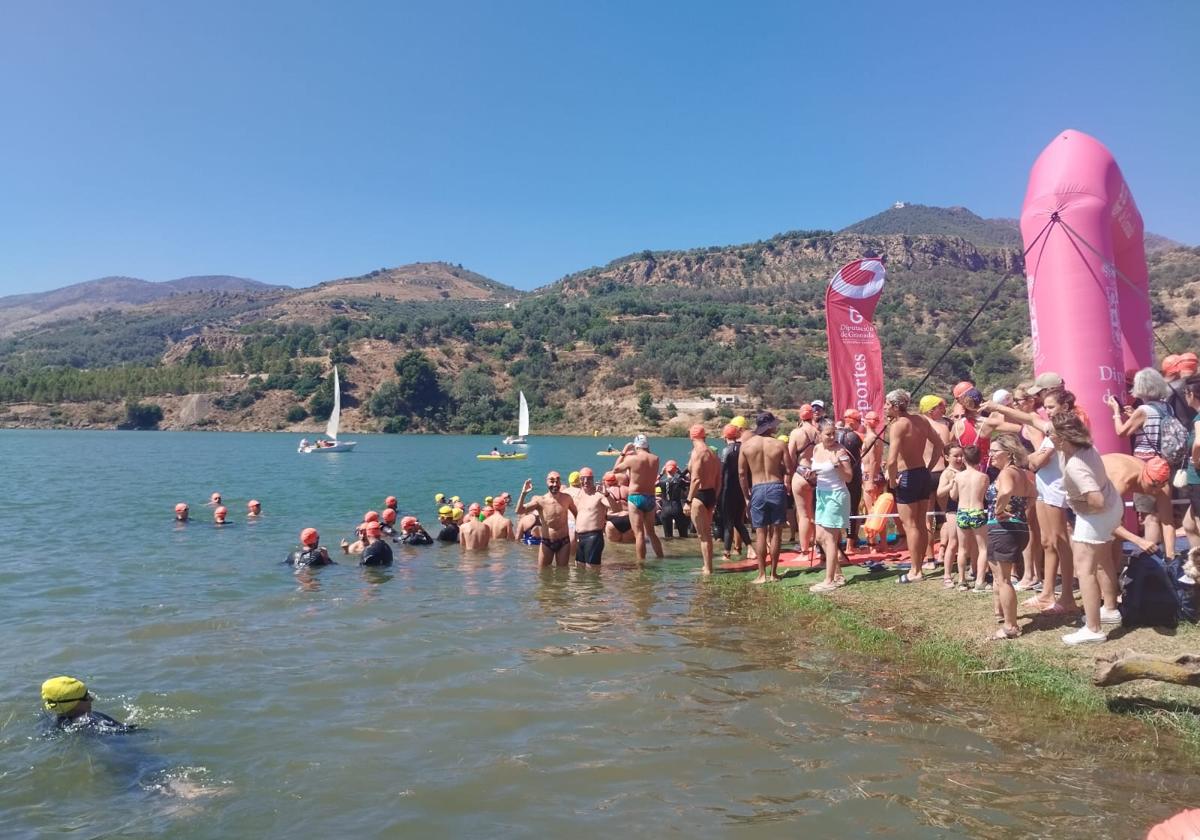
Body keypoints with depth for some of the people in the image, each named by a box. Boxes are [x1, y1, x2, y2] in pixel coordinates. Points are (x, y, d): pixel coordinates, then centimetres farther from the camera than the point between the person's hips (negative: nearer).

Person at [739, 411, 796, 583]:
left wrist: (747, 495, 8)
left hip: (757, 490, 1)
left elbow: (741, 473, -1)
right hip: (776, 488, -1)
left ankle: (762, 574, 6)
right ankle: (773, 573, 12)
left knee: (760, 533, 6)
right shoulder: (779, 444, -5)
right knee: (776, 532, 8)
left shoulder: (746, 445, -2)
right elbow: (790, 469, -5)